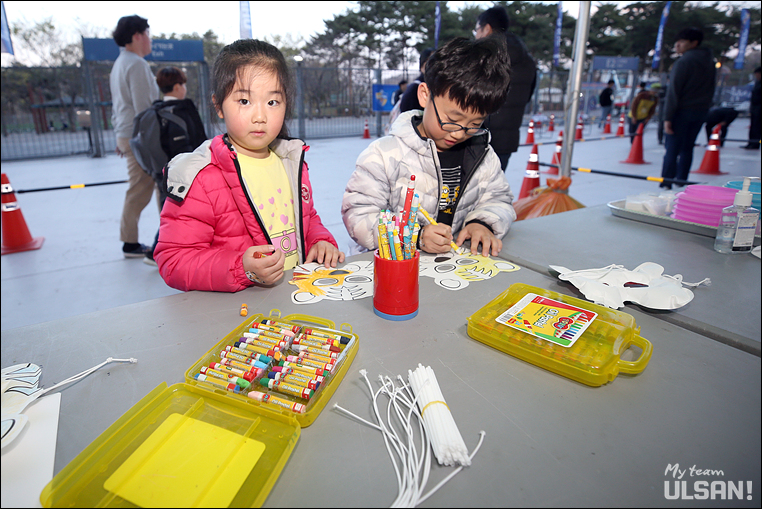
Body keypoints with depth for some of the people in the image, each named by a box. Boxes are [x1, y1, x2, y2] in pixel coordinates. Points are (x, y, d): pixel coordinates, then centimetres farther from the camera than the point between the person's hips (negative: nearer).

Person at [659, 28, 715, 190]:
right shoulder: (709, 62, 14)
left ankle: (666, 184, -9)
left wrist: (668, 117, -16)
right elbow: (710, 90, 15)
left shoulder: (683, 62, -11)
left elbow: (673, 91, -15)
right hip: (702, 111, 7)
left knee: (672, 149, -6)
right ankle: (681, 182, 14)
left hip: (682, 111, -7)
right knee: (687, 148, 13)